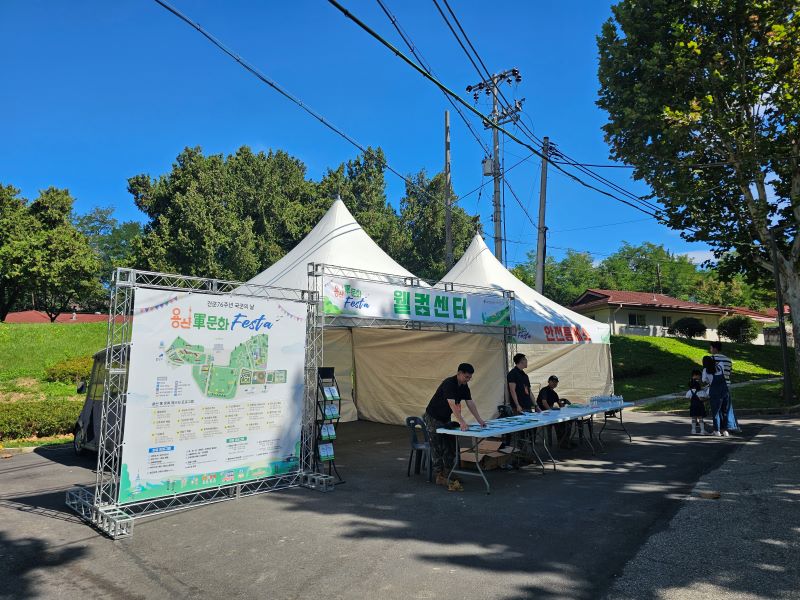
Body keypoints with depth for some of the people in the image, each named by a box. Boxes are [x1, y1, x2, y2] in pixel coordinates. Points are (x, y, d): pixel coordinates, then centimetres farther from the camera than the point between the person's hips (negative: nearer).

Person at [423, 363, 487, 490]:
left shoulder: (464, 386, -2)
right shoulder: (449, 383, -29)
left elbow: (470, 403, -2)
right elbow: (452, 404, -39)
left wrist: (479, 420, -11)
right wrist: (461, 422, -48)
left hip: (446, 419, 9)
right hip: (433, 418, -9)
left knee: (451, 446, 9)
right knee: (437, 448, -3)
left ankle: (448, 474, 18)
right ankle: (440, 477, 4)